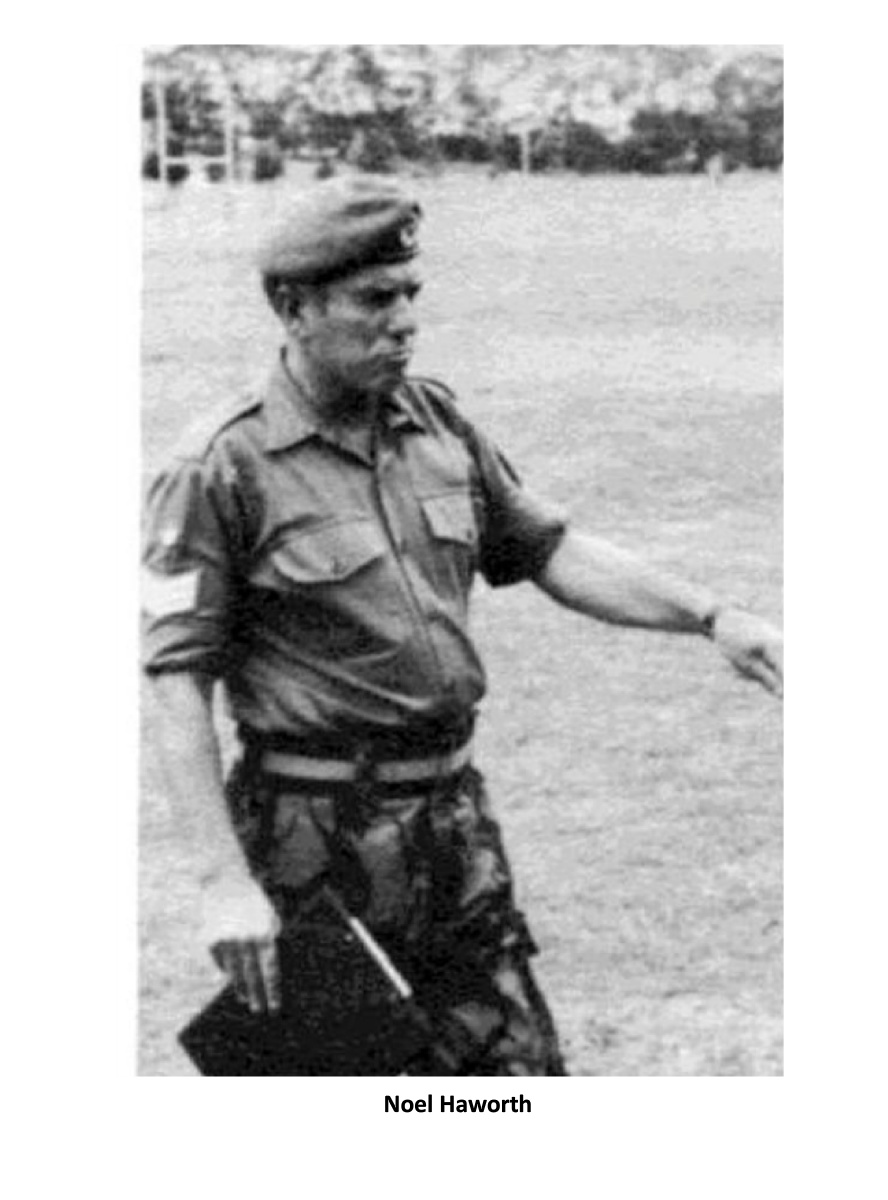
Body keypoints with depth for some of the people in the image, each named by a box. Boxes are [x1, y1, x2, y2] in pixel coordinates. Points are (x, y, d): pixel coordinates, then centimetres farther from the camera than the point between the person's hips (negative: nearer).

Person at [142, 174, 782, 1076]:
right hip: (318, 832, -6)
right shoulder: (223, 468, -13)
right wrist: (224, 882, -21)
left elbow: (550, 550, 16)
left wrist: (711, 618, 4)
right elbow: (177, 680, -15)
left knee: (518, 1062, 9)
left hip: (452, 808, 6)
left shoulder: (435, 421, 7)